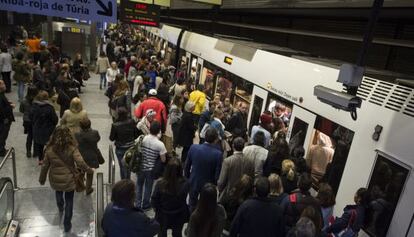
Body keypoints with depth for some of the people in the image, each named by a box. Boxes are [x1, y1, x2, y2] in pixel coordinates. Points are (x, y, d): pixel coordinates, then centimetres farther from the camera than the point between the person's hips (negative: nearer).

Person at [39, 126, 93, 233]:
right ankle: (67, 224, 24)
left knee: (58, 192, 35)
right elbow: (80, 163, -26)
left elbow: (45, 166, -4)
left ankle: (60, 208, 63)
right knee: (69, 201, 15)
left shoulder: (49, 149, -13)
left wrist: (42, 179, 11)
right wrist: (89, 170, -8)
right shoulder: (72, 149, -22)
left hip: (55, 181, 3)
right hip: (69, 181, -3)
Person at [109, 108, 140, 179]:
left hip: (120, 149, -3)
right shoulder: (132, 122, -14)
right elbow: (136, 134, -4)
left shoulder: (115, 125, -21)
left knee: (122, 166, 12)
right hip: (130, 147, 3)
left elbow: (111, 138, -12)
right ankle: (128, 181, 37)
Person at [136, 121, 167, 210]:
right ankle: (145, 205, 36)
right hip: (150, 169, -2)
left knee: (139, 185, 24)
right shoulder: (160, 144, -21)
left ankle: (138, 204, 36)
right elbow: (163, 160, -14)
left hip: (140, 167, 3)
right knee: (148, 187, 19)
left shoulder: (142, 138, -13)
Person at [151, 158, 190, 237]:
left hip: (163, 216, 0)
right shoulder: (185, 184, -29)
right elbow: (184, 199, -14)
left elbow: (154, 200, -16)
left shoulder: (160, 183, -28)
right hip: (178, 216, 0)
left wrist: (156, 208, 4)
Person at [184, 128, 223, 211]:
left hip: (193, 183, 2)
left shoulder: (193, 148, -18)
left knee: (192, 207, 24)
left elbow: (187, 166, -5)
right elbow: (217, 174, -18)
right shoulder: (218, 154, -26)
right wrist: (214, 184, 2)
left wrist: (188, 178, 13)